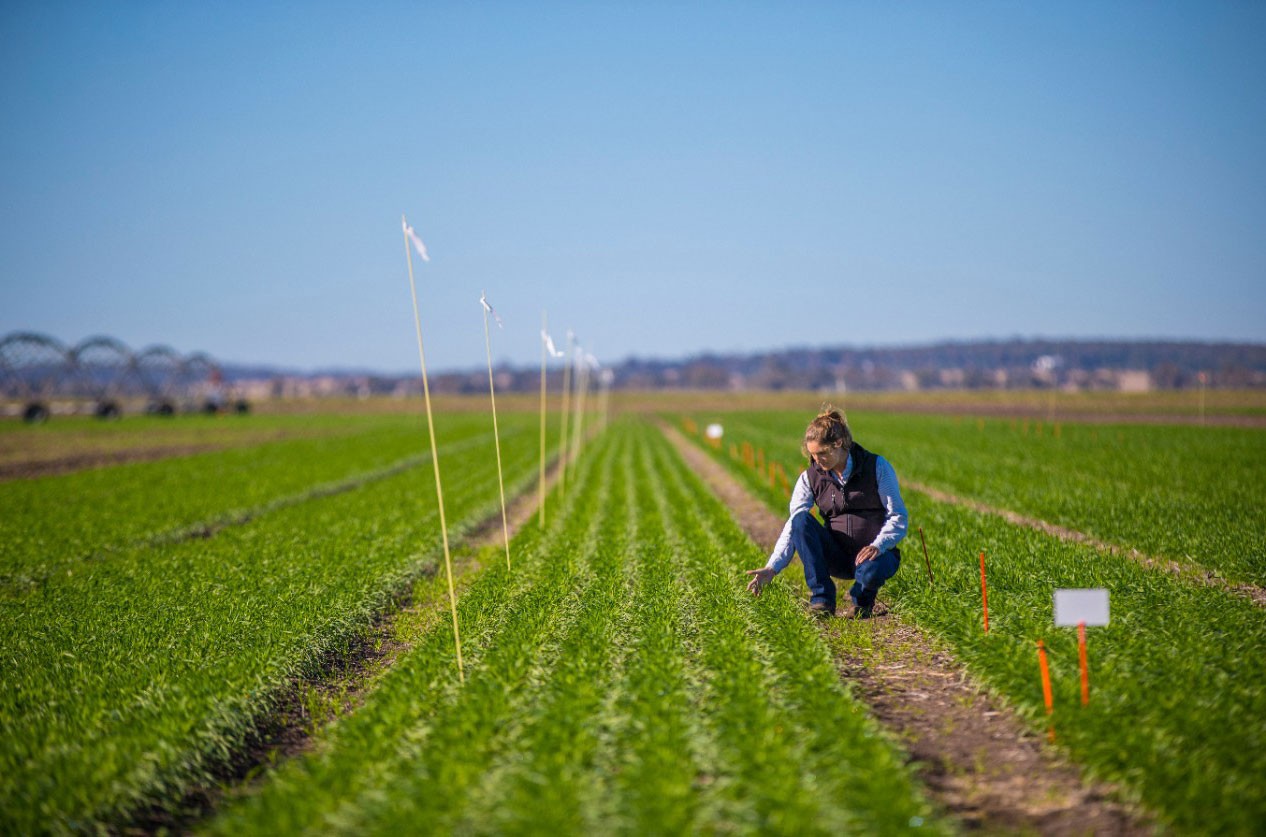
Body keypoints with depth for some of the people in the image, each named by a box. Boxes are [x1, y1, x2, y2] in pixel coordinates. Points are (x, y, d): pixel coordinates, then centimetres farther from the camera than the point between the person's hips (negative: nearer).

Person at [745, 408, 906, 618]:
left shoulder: (877, 467, -7)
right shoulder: (811, 477, -1)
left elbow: (898, 516, -7)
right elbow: (793, 527, -9)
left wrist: (878, 546, -27)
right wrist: (772, 568, -23)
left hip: (875, 554, -3)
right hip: (837, 558, 3)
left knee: (872, 570, -40)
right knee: (802, 520, -24)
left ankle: (862, 601, -1)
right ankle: (822, 600, -20)